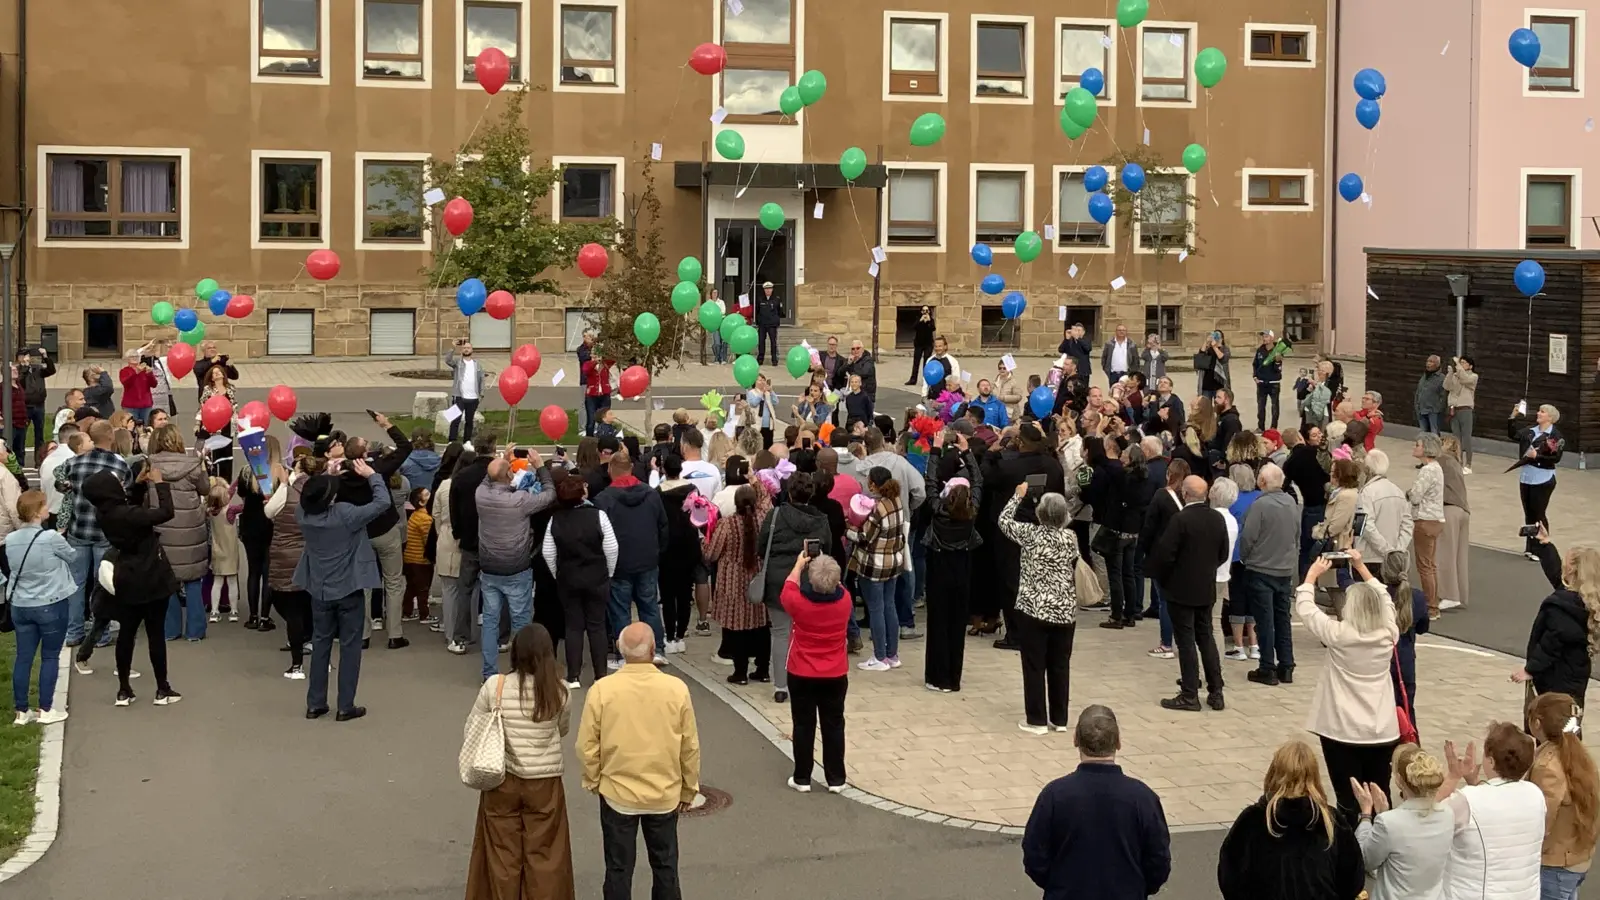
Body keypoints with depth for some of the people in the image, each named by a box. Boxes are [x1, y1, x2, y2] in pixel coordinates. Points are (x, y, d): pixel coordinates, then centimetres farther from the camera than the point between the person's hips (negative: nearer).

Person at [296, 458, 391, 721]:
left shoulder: (303, 514, -11)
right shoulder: (345, 514, -25)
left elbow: (311, 499, 14)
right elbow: (383, 502, -19)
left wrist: (326, 477, 8)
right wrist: (371, 475, -8)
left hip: (319, 590, 5)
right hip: (348, 589, -4)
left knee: (320, 644, 15)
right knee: (350, 646, 6)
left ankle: (315, 704, 19)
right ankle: (345, 707, 8)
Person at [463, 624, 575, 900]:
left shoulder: (494, 686, -12)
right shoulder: (560, 691, -10)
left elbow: (472, 731, -1)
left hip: (502, 780, 0)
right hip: (545, 782, 0)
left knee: (503, 853, 13)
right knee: (544, 854, 11)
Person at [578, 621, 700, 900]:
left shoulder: (602, 689, -16)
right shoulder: (677, 689, -14)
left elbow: (587, 745, -9)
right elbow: (690, 747, -5)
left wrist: (593, 780, 10)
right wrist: (689, 790, 9)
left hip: (617, 793, -1)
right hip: (665, 794, 1)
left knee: (619, 868, 12)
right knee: (665, 866, 16)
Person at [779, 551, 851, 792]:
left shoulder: (798, 602, -19)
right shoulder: (845, 600, -14)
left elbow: (788, 589, 5)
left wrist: (799, 565, 17)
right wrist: (825, 567, 17)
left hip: (802, 676, -1)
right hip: (836, 676, 2)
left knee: (804, 726, 9)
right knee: (834, 725, 11)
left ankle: (802, 779, 16)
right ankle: (836, 779, 16)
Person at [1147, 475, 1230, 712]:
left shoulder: (1181, 519, -19)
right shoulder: (1217, 519, 1)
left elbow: (1165, 554, -19)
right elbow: (1223, 554, 8)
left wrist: (1160, 577, -2)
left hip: (1181, 589, -6)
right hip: (1207, 589, 6)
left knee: (1186, 641, 0)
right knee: (1206, 637, 15)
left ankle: (1190, 695, 2)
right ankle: (1216, 692, 17)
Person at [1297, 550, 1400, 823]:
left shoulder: (1338, 634, -13)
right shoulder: (1389, 633, -3)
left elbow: (1304, 607, -1)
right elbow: (1383, 600, 16)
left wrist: (1313, 574, 12)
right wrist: (1361, 568, 21)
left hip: (1342, 731, -4)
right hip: (1382, 731, 4)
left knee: (1348, 800, -1)